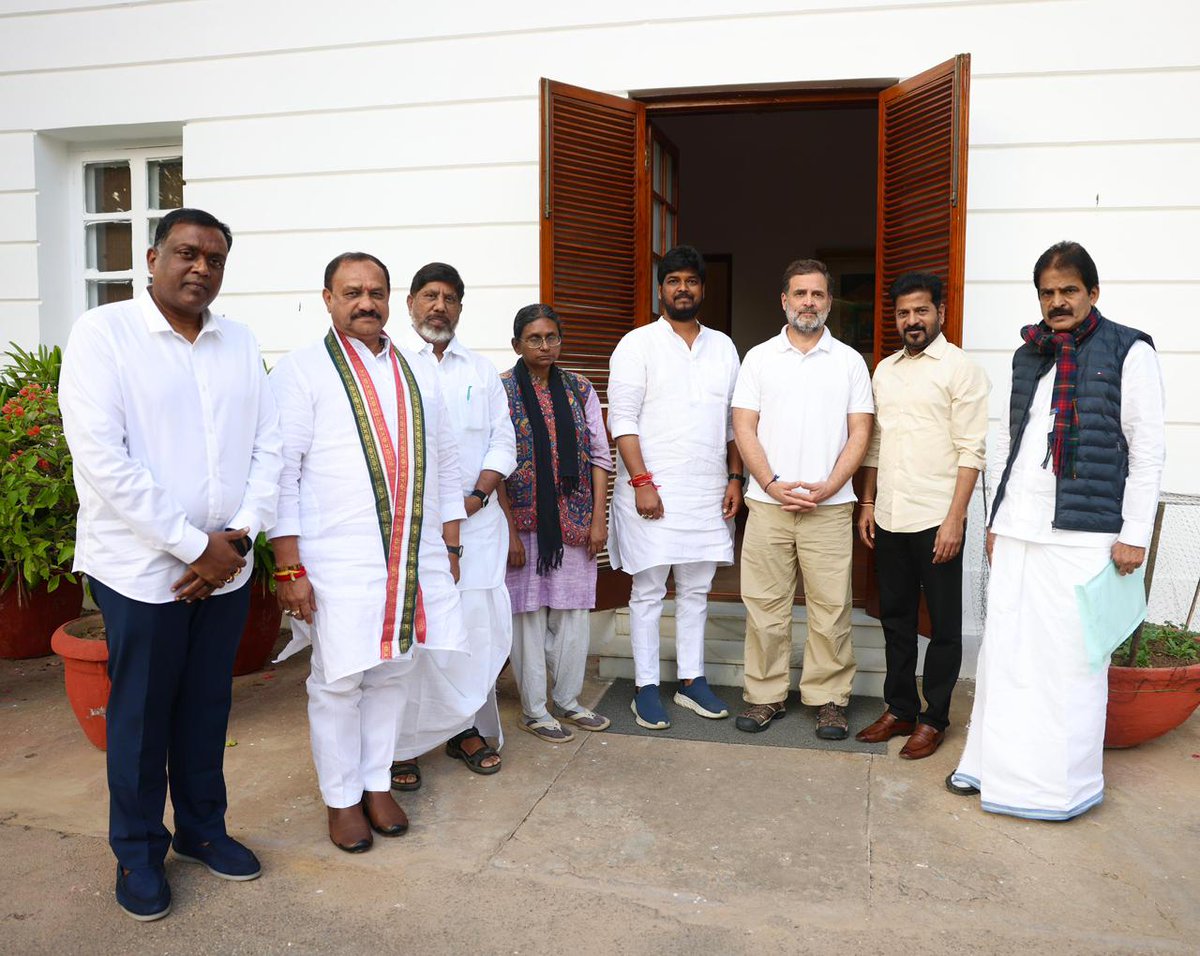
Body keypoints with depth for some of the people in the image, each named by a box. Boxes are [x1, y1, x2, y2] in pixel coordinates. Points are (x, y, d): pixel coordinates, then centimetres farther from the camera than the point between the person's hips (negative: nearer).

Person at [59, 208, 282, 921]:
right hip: (141, 567, -4)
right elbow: (101, 459, -16)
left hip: (226, 566, 4)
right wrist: (193, 547, -16)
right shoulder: (105, 333, -7)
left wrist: (239, 533, -8)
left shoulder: (241, 342, 8)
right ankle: (139, 852, 29)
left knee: (208, 706, 16)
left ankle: (202, 828, 35)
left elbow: (268, 445, 6)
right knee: (141, 714, 10)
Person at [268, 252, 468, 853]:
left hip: (413, 555, 5)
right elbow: (281, 474, -8)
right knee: (339, 681, 4)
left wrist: (449, 547, 13)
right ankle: (341, 798, 24)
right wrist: (289, 568, -13)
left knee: (393, 673, 13)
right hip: (337, 560, -5)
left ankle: (377, 781, 31)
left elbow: (443, 462, 16)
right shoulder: (301, 371, -4)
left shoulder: (417, 373, 13)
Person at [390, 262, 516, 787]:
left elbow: (502, 443, 12)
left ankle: (468, 728, 20)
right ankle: (400, 744, 10)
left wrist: (477, 495, -4)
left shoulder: (482, 370, 17)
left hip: (475, 519, 4)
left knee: (479, 626, 3)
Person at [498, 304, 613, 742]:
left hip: (575, 523, 4)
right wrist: (510, 532, -11)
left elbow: (599, 456, 7)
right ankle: (534, 710, 19)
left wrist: (598, 518, -1)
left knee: (573, 612, 10)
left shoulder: (580, 390, 7)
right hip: (525, 523, -3)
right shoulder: (500, 391, -5)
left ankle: (569, 701, 27)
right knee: (529, 615, 4)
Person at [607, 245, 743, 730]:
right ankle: (646, 688, 13)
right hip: (652, 489, -4)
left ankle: (691, 680, 24)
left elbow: (734, 419, 14)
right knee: (649, 591, 3)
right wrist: (642, 482, -16)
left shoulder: (723, 346, 12)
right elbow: (622, 419, -9)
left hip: (709, 492, 5)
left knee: (696, 589, 12)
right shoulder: (638, 344, -3)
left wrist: (735, 478, 6)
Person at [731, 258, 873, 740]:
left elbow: (860, 434, 3)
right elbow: (744, 428, 3)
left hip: (829, 506, 0)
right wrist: (772, 485, -9)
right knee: (764, 605, 5)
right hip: (768, 503, 1)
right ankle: (765, 695, 17)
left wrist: (827, 487, -9)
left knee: (831, 608, 2)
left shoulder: (849, 361, 8)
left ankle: (829, 698, 16)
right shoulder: (759, 357, 8)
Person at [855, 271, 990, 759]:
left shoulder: (961, 369, -6)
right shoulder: (885, 370, 13)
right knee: (895, 617, 14)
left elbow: (971, 451, -10)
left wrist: (955, 518, -16)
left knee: (944, 624, 6)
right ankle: (899, 709, 27)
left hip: (936, 518, -6)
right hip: (889, 518, 6)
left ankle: (934, 718, 18)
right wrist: (868, 504, 11)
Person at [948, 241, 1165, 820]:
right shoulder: (1029, 356, 15)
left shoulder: (1128, 352, -2)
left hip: (1081, 534, -5)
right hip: (1017, 531, 5)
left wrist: (1134, 534, -9)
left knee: (1070, 658, 0)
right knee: (1005, 651, 9)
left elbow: (1147, 449, -5)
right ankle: (996, 765, 22)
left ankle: (1065, 783, 15)